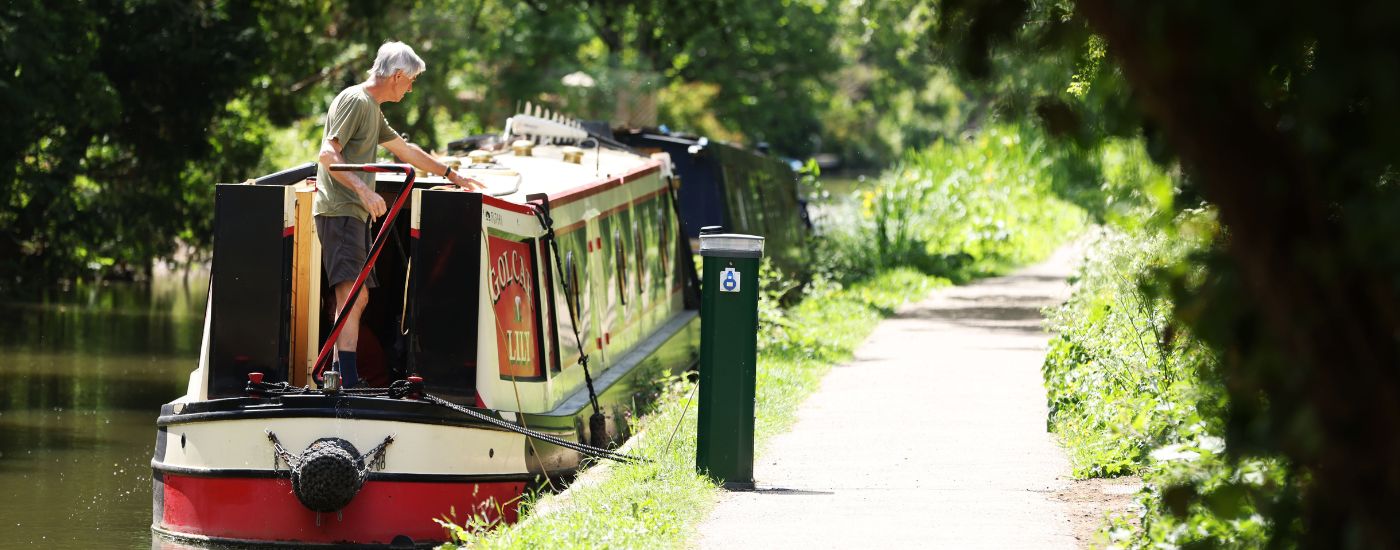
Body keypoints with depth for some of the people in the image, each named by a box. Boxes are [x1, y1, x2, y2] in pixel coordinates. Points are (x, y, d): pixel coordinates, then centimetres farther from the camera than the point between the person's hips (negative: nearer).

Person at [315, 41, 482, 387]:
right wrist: (363, 190, -30)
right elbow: (328, 154, -19)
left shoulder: (372, 109, 23)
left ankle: (338, 376, 10)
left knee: (358, 298, 8)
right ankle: (349, 385, -26)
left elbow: (405, 150, 36)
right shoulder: (355, 101, -9)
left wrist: (452, 175, 42)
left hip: (355, 215, 11)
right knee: (352, 294, -18)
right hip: (339, 211, -11)